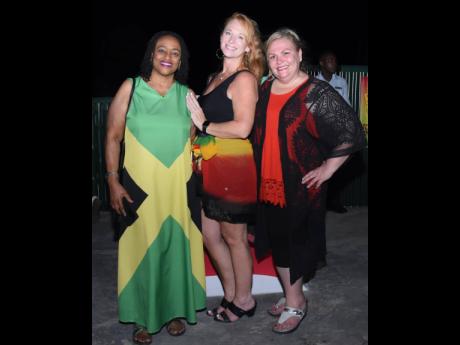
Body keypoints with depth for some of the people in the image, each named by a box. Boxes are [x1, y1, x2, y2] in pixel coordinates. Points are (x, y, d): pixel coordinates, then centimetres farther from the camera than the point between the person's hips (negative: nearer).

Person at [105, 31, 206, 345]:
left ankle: (175, 310, 30)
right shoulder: (130, 88, 0)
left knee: (177, 248, 9)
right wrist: (113, 181, -5)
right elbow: (113, 137, 1)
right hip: (140, 186, -2)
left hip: (179, 187, 2)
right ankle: (143, 318, 24)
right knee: (142, 249, 5)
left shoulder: (187, 95, 7)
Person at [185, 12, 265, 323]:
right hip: (211, 168, 8)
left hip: (234, 168, -8)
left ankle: (244, 300, 27)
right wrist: (199, 157, 6)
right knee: (209, 234, 15)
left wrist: (205, 125, -10)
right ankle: (230, 295, 33)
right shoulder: (217, 77, 16)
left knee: (233, 237, 6)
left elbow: (242, 127, -22)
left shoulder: (244, 79, -10)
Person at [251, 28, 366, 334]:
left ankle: (294, 302, 24)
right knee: (277, 241, 14)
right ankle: (293, 297, 33)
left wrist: (328, 169, -11)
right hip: (269, 183, 6)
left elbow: (352, 132, -12)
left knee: (295, 242, 4)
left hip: (301, 186, -6)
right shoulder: (265, 90, 8)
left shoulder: (318, 94, -11)